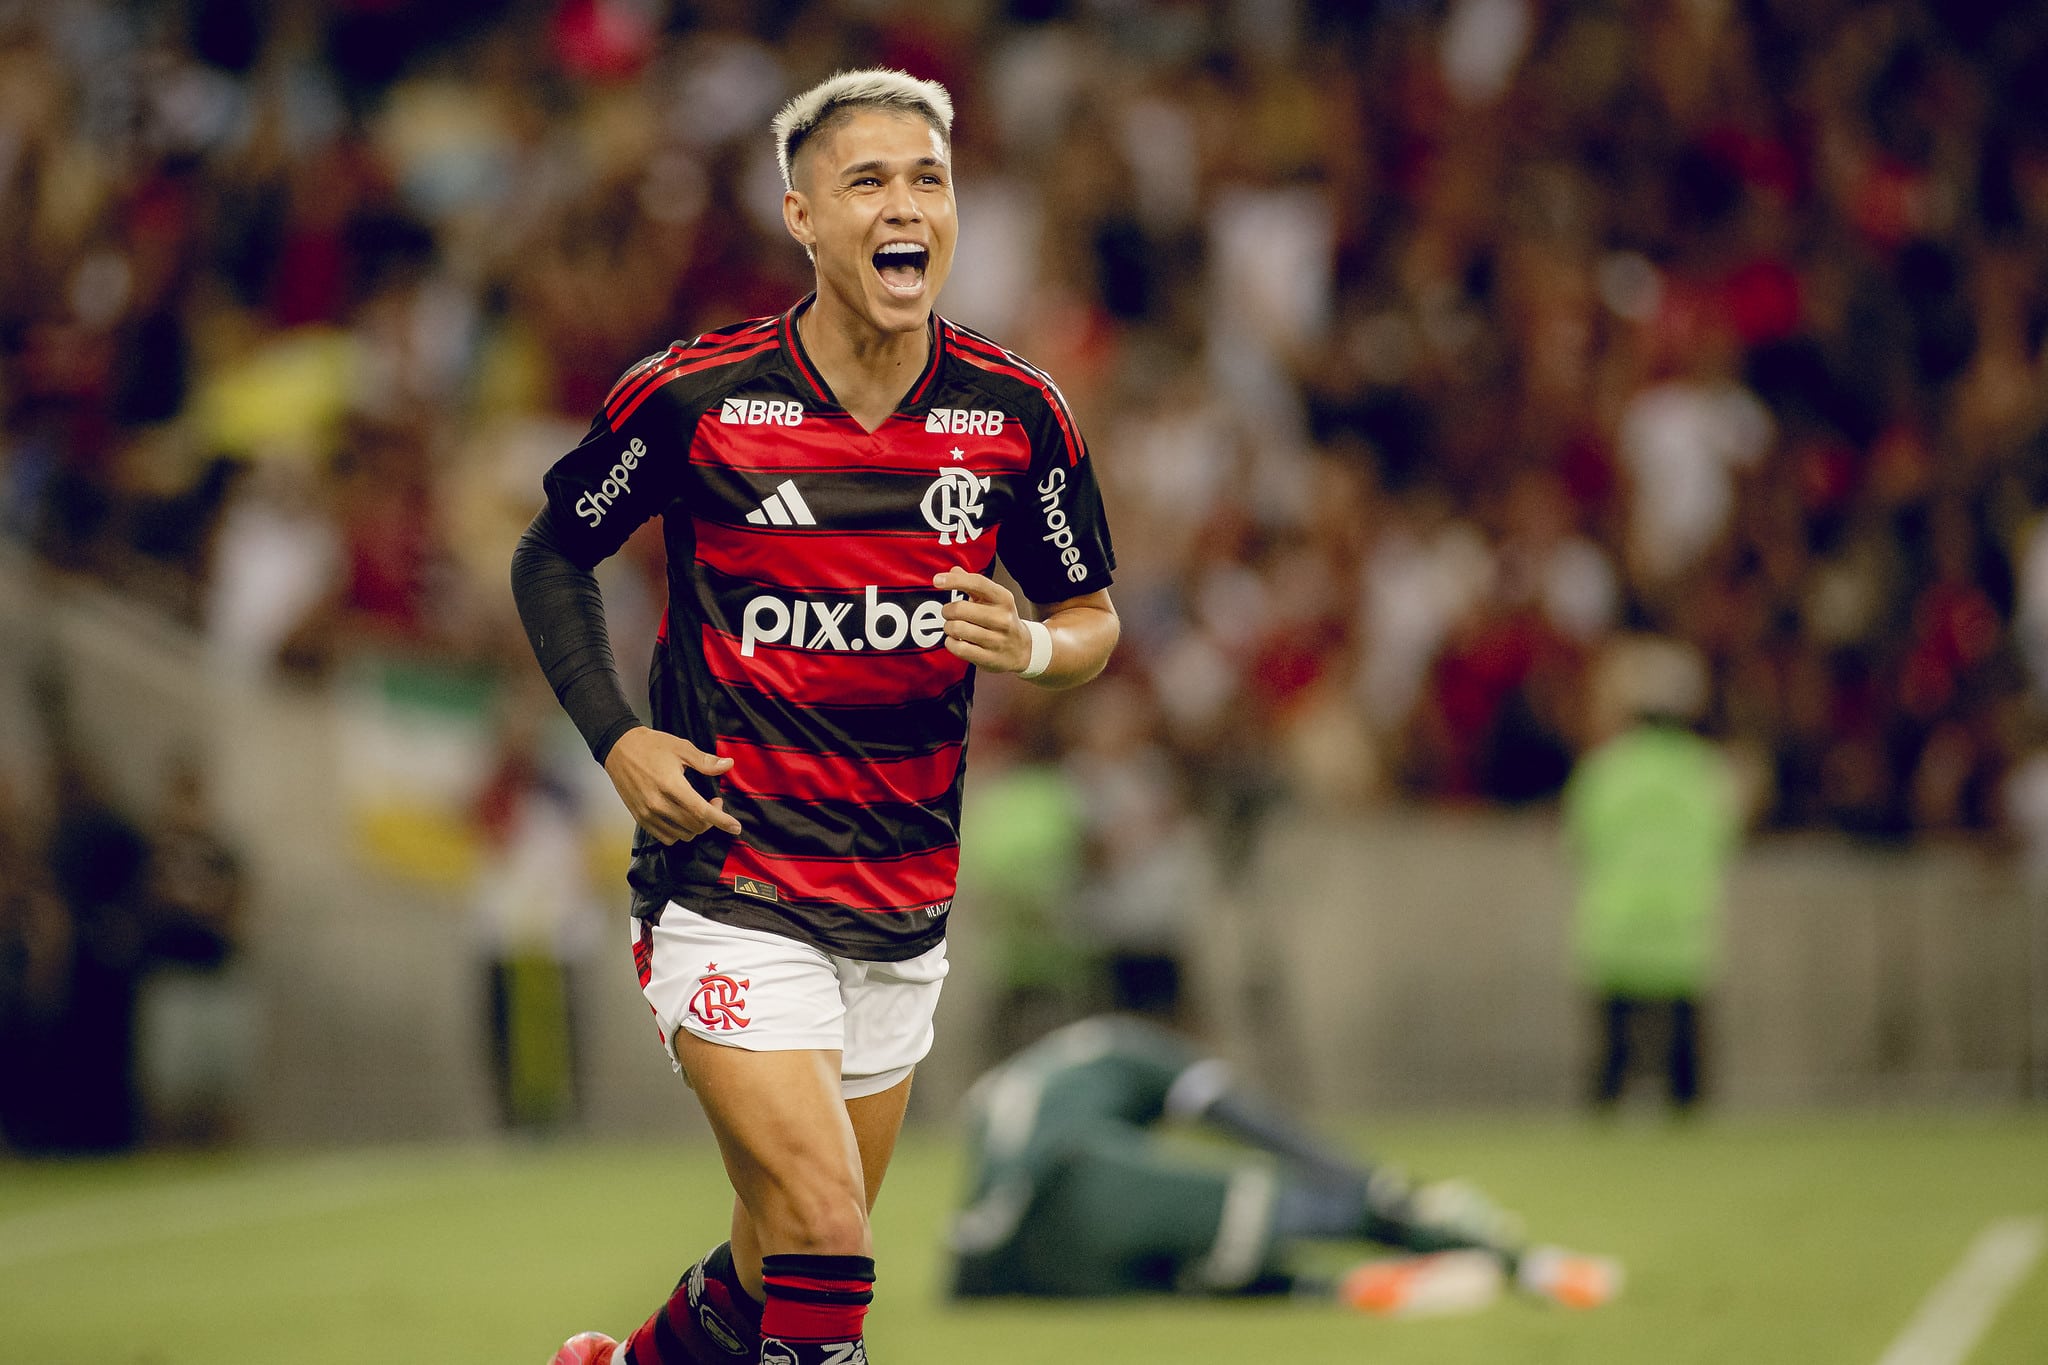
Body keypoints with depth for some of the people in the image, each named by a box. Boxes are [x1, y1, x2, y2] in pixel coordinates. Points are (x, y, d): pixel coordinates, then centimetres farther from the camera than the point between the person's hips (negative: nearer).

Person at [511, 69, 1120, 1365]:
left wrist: (1031, 645, -14)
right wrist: (619, 740, -7)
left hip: (903, 906, 4)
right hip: (726, 885, -4)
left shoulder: (1019, 415, -2)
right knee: (825, 1240, -19)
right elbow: (552, 556, 6)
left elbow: (1093, 618, 10)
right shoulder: (692, 395, -10)